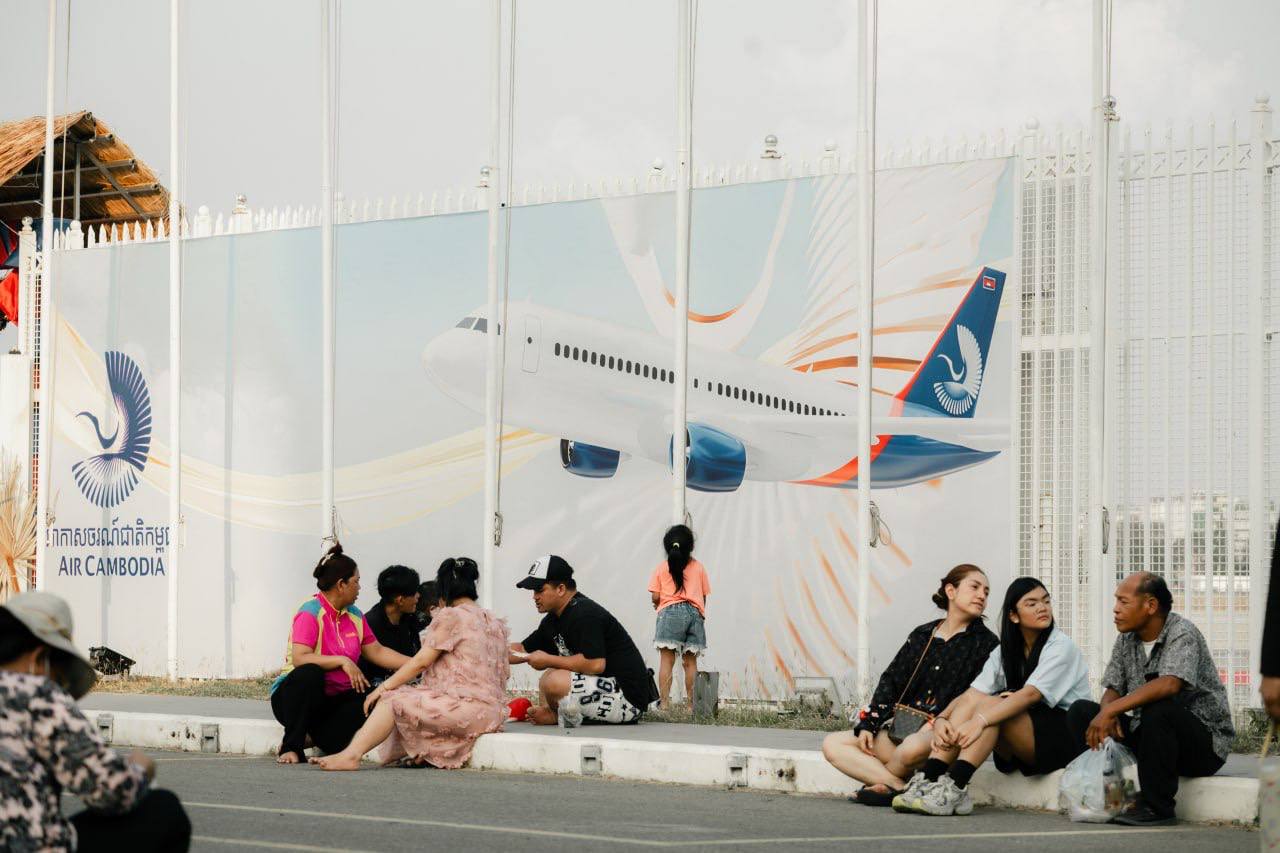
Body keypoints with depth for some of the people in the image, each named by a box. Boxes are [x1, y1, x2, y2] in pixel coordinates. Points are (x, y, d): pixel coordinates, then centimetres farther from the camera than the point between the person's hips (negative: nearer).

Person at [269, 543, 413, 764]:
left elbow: (376, 651, 15)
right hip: (297, 695, -6)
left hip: (333, 700, 6)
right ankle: (291, 746, -24)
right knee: (310, 674, -39)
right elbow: (300, 659, -25)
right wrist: (342, 661, -31)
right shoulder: (311, 612, -14)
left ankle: (317, 738, -5)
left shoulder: (354, 615, 10)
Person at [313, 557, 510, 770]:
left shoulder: (450, 616, -5)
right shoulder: (496, 622, 19)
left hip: (468, 708, -8)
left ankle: (351, 755, -14)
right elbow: (503, 672, 19)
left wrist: (383, 688, -1)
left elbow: (421, 661, -7)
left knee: (392, 700, -3)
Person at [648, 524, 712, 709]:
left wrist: (658, 605, 21)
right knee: (690, 662, 7)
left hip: (670, 612, -2)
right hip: (695, 613, 2)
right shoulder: (698, 568, 10)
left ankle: (664, 703, -16)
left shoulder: (662, 568, 5)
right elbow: (703, 596, 9)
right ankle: (691, 705, 5)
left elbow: (655, 596, 0)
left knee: (666, 660, -6)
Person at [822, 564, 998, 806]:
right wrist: (867, 725, 3)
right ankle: (901, 788, -23)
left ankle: (880, 782, -10)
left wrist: (935, 725, -19)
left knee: (914, 746, -41)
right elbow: (891, 680, 15)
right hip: (900, 728, 6)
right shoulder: (922, 636, 18)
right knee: (832, 744, -8)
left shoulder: (986, 643, 4)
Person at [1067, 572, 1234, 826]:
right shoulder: (1127, 640, 7)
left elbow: (1169, 684, -35)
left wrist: (1111, 710, -34)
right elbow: (1112, 689, 8)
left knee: (1157, 709, -37)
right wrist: (1107, 712, -18)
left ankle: (1156, 807, -27)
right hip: (1147, 734, 7)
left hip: (1205, 742, -7)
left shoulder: (1182, 633, -17)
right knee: (1082, 711, -5)